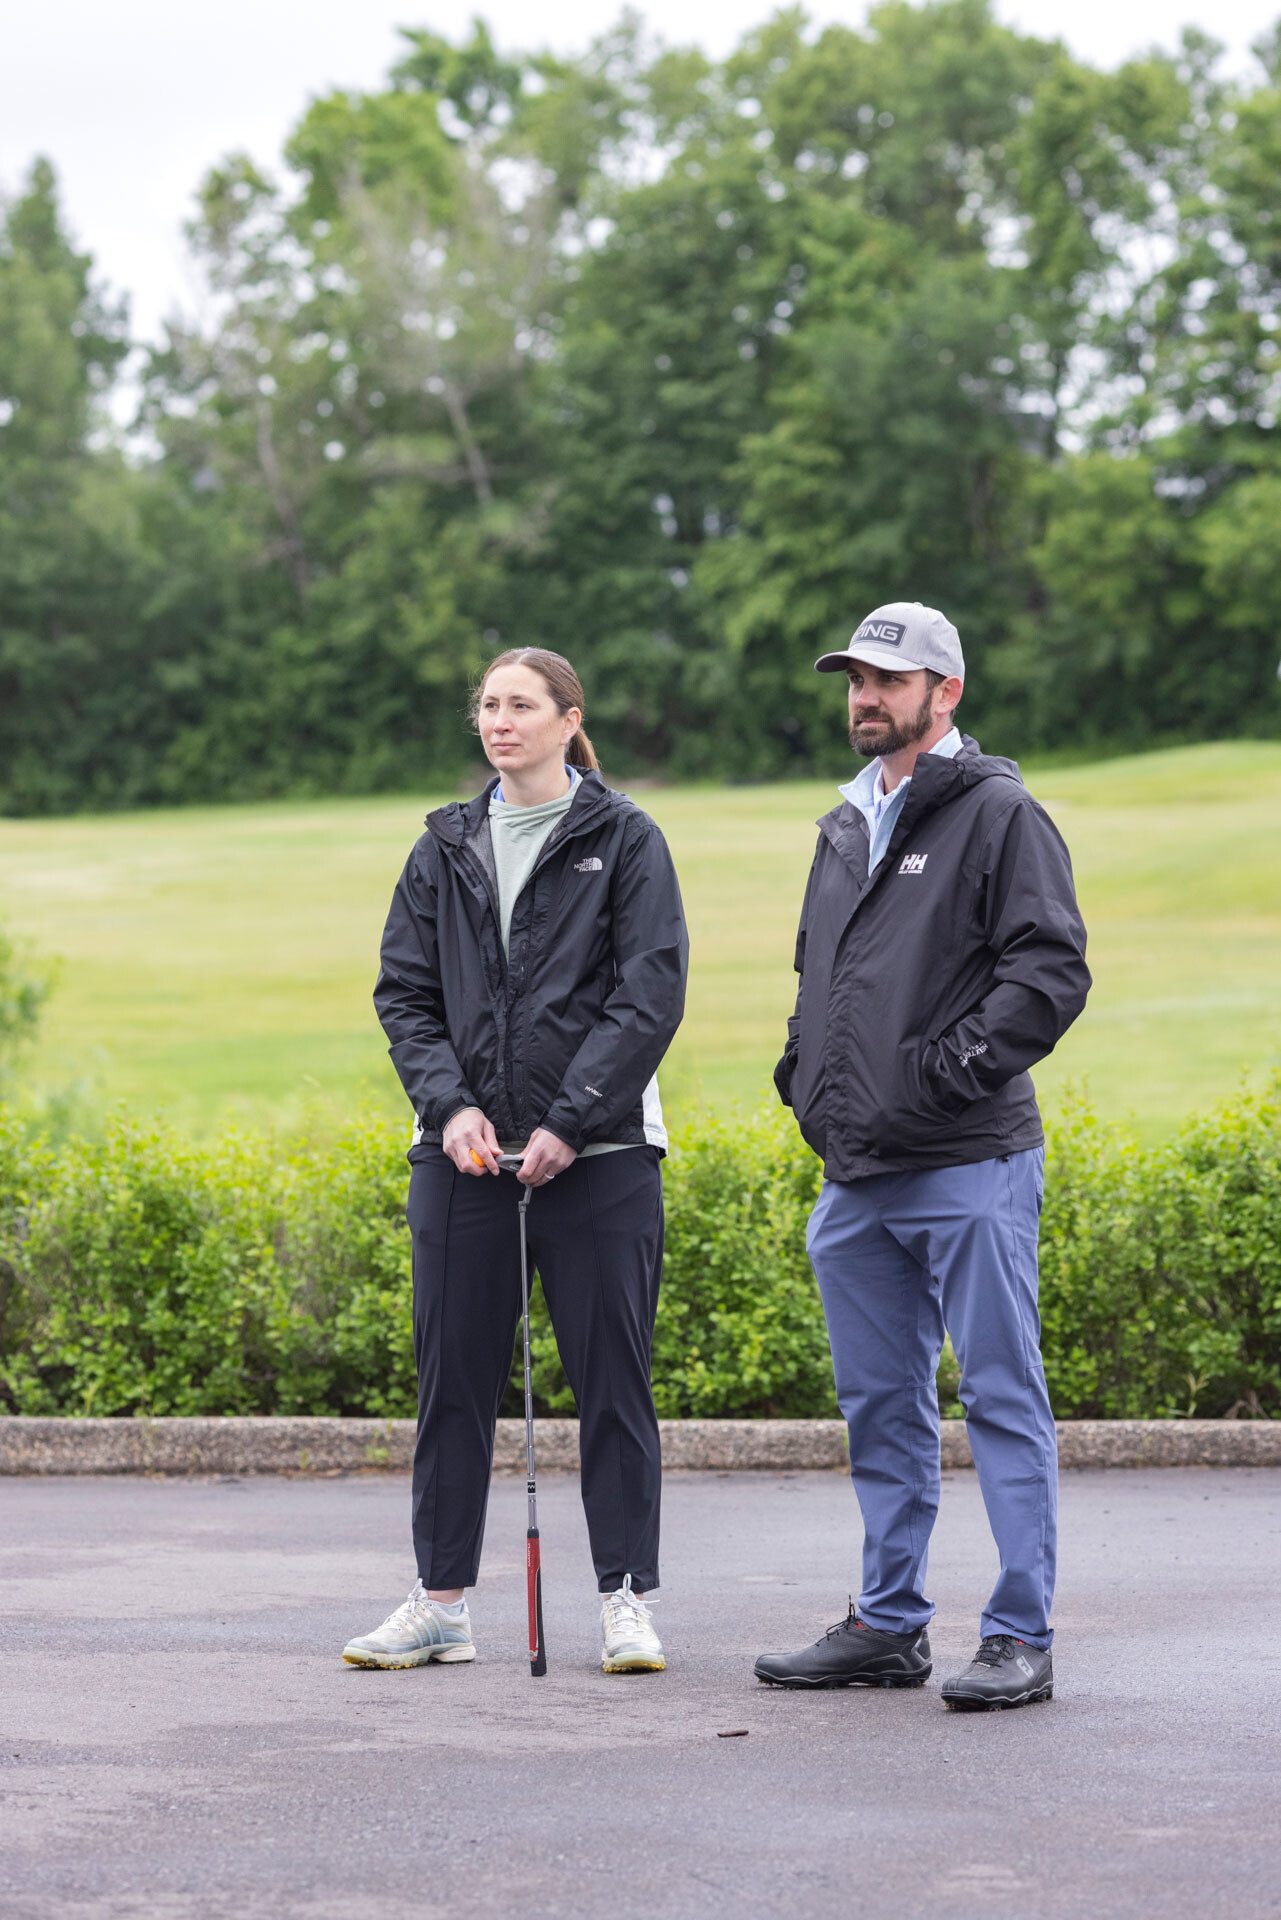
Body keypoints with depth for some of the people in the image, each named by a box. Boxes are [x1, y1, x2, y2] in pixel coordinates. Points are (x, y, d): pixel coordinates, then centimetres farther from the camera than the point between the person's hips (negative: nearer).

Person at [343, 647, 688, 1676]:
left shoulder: (626, 839, 0)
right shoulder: (445, 850, 12)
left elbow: (651, 995, -7)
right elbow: (404, 992, 10)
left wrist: (568, 1123, -14)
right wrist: (450, 1104, -7)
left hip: (598, 1155, -4)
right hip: (464, 1153, 4)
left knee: (613, 1378, 0)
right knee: (453, 1377, 6)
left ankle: (629, 1599, 7)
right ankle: (442, 1600, 13)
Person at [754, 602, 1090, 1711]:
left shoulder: (999, 815, -4)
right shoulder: (844, 831, 19)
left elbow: (1052, 968, -12)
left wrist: (958, 1067, -17)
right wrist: (803, 1071, 14)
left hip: (969, 1167, -8)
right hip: (856, 1176, 8)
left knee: (1002, 1398, -5)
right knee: (881, 1407, 12)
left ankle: (1021, 1638, -2)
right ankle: (890, 1625, 21)